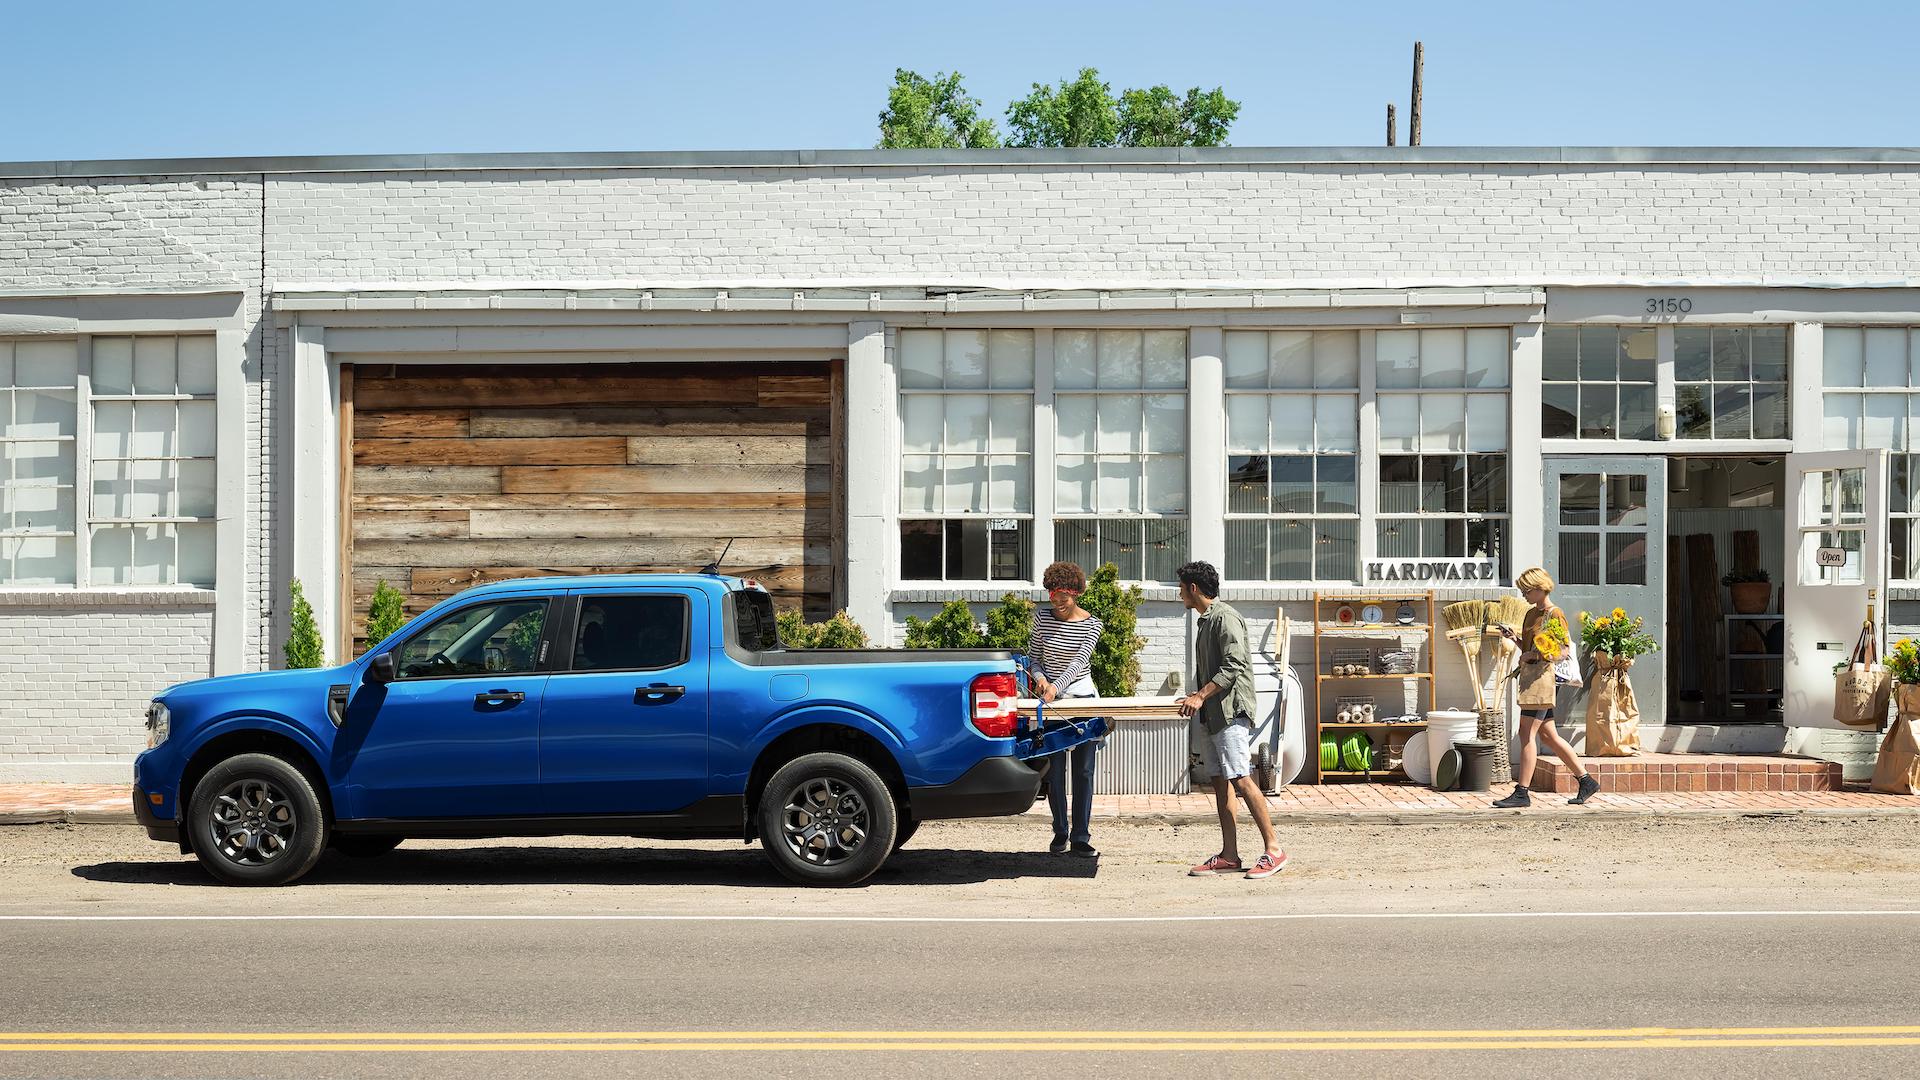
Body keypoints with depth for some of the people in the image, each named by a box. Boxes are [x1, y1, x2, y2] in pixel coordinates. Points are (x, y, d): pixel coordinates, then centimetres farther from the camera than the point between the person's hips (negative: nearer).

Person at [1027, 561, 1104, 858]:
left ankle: (1081, 838, 3)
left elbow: (1080, 661, -15)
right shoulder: (1042, 618, 1)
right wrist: (1040, 678, -14)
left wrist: (1056, 686, -28)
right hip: (1050, 700, 1)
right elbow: (1033, 655, 7)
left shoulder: (1091, 623, -4)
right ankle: (1060, 832, 14)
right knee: (1055, 770, 2)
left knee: (1083, 771, 0)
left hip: (1083, 698, -1)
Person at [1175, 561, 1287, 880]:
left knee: (1240, 778, -14)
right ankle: (1229, 855, 8)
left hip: (1231, 710, -10)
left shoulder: (1225, 617, -11)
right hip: (1214, 712, 10)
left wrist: (1201, 696, -22)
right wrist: (1196, 697, 16)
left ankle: (1273, 850, -10)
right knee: (1220, 781, 7)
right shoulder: (1206, 620, 19)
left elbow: (1233, 665, -20)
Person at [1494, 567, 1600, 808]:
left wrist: (1534, 655, -19)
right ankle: (1587, 782, 19)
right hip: (1528, 674, 10)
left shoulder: (1555, 614, -8)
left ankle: (1522, 793, -8)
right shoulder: (1531, 613, 18)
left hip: (1542, 675, -10)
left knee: (1527, 734, -10)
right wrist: (1513, 637, 7)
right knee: (1549, 736, 11)